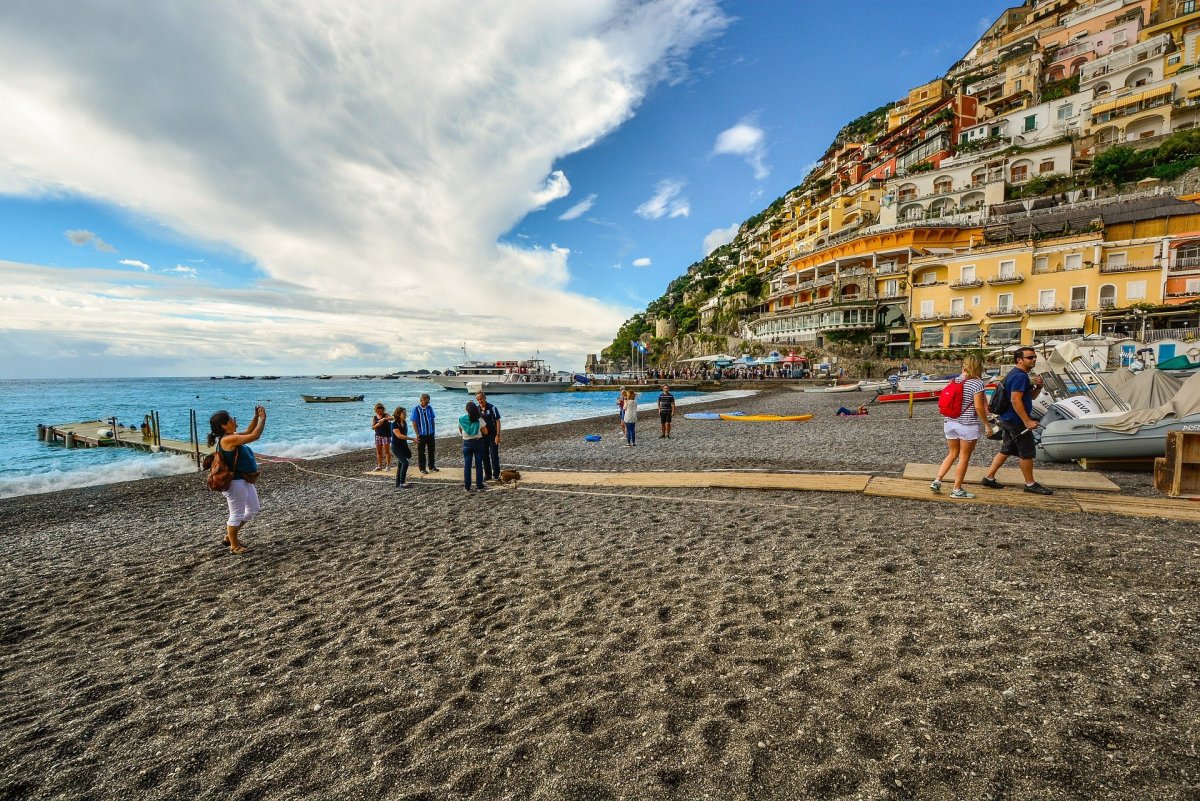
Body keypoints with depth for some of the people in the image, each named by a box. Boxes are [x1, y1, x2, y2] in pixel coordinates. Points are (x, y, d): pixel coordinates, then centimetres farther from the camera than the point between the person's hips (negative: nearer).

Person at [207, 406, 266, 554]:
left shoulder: (232, 437, 5)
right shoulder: (228, 439, -24)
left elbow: (248, 432, 20)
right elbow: (254, 436, -27)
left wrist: (256, 417, 6)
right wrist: (263, 419, -17)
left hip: (245, 480, 10)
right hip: (235, 482, -10)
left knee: (253, 509, 21)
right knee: (237, 514, 6)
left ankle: (230, 536, 37)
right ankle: (234, 546, 23)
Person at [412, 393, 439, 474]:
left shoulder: (429, 408, 1)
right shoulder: (416, 409, -11)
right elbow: (414, 422, -9)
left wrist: (434, 431, 5)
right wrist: (417, 434, -11)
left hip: (430, 434, 4)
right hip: (422, 434, -4)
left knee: (431, 451, 12)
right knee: (421, 452, 7)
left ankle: (432, 467, 25)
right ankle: (422, 469, 16)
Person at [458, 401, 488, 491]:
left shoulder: (461, 420, -6)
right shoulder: (479, 420, -10)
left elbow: (461, 432, 8)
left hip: (467, 443, 1)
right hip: (478, 442, -1)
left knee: (467, 465, 8)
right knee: (479, 465, 6)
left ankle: (467, 487, 11)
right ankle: (479, 486, 8)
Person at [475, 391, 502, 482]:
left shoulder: (492, 408, -9)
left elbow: (497, 421, -10)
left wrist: (498, 435, -15)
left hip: (492, 436, -5)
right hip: (482, 436, 5)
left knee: (494, 456, -3)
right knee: (485, 456, 10)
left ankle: (496, 475, 6)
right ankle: (487, 474, 20)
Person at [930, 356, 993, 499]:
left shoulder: (955, 381, 5)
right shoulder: (977, 382, -11)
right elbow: (979, 407, -15)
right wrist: (987, 424, -6)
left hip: (950, 422, 5)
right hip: (968, 425, -5)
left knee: (952, 454, 18)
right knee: (964, 458, 5)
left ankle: (937, 481, 10)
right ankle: (957, 490, 11)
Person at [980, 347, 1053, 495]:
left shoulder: (1015, 374, 16)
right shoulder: (1020, 376, -17)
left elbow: (1032, 396, 23)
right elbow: (1015, 400, -25)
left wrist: (1038, 386, 2)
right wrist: (1027, 421, -25)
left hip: (1007, 420, 10)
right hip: (1016, 421, -10)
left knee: (1006, 450, 14)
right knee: (1027, 452, 2)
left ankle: (989, 478, 16)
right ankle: (1030, 484, 13)